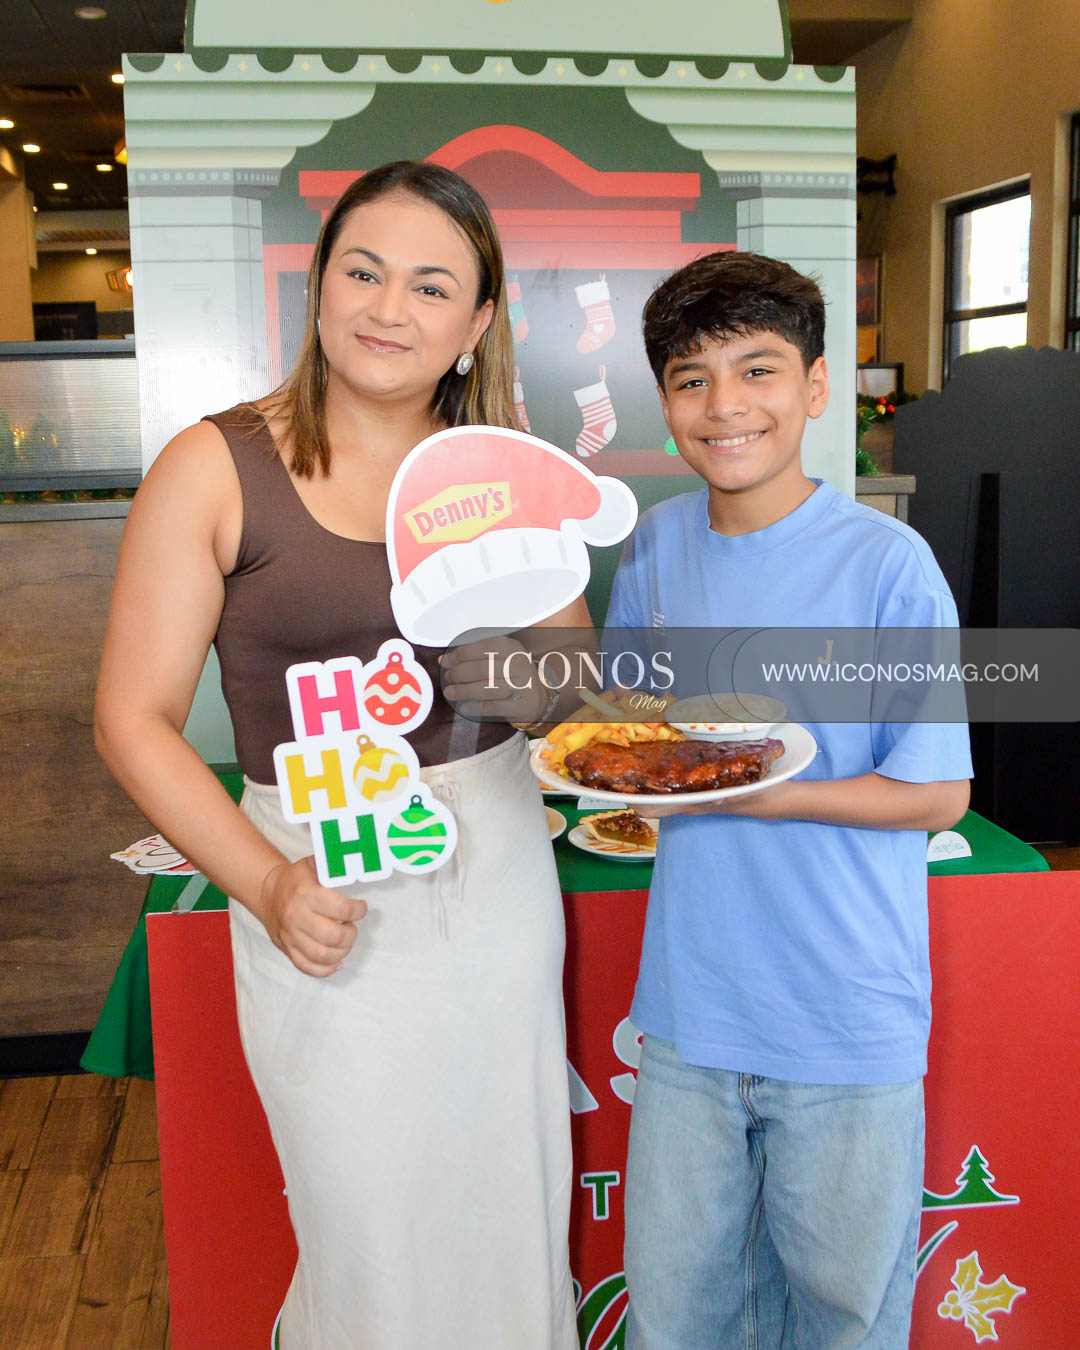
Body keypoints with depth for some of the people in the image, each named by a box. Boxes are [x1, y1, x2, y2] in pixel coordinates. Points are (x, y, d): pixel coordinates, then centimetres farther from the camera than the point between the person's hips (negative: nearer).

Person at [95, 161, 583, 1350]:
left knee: (510, 1213, 17)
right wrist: (266, 884, -17)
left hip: (499, 869, 4)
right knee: (374, 1244, 8)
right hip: (327, 898, -3)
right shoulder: (215, 468, -7)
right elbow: (135, 720, -8)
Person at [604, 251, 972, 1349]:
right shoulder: (657, 542, 1)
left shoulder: (886, 562, -14)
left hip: (849, 1022, -4)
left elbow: (938, 792, -11)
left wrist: (756, 795, -22)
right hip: (689, 1005, 4)